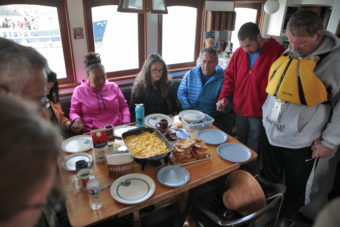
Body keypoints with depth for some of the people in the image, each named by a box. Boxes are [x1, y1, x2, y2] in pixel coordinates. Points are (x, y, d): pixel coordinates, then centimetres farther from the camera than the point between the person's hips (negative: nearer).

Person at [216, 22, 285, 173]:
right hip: (240, 109, 5)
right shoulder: (239, 53, 3)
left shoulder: (277, 52, -12)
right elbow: (230, 76, 11)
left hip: (260, 112, -4)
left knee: (253, 150, 8)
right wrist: (223, 97, 1)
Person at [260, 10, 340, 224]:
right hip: (271, 133, 4)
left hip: (301, 142, -4)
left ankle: (288, 217, 46)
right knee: (269, 181, 22)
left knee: (294, 188, 19)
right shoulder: (288, 53, 1)